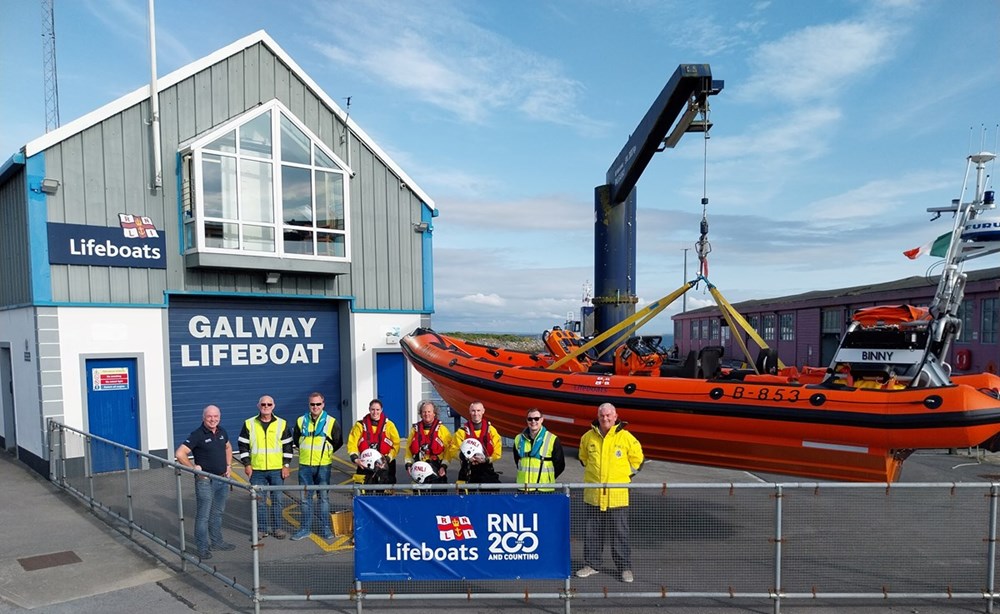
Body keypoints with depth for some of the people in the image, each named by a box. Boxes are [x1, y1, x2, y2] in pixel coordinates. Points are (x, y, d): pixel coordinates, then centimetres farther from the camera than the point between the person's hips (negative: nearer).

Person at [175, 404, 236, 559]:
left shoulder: (222, 432, 5)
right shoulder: (197, 435, -15)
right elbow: (180, 454, -21)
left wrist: (228, 466, 14)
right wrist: (194, 468, -16)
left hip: (222, 479, 7)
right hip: (205, 481, -7)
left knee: (218, 513, 18)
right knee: (203, 516, 2)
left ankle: (216, 541, 30)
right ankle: (203, 547, 12)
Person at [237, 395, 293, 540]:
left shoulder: (282, 424, 1)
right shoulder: (249, 424, 1)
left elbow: (288, 446, 5)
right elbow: (243, 445, 5)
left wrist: (286, 465, 0)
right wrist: (246, 464, -1)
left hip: (277, 469, 0)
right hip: (256, 470, 0)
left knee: (277, 499, 6)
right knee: (259, 500, 6)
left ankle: (277, 527, 18)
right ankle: (262, 529, 17)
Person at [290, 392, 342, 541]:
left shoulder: (331, 422, -2)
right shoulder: (301, 421, 4)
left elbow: (338, 442, 6)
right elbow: (296, 440, 17)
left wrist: (326, 452, 6)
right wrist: (307, 451, 12)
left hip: (323, 466, -2)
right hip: (305, 466, 2)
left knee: (324, 497, 5)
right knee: (305, 498, 7)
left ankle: (325, 528, 13)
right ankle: (305, 528, 17)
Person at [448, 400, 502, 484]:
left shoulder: (491, 430, 3)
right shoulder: (462, 431, 2)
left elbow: (498, 451, -2)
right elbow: (452, 450, -2)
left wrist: (487, 459, -18)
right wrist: (465, 456, -19)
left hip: (487, 470, 0)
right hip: (468, 472, 0)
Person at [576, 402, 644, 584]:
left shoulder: (626, 437, -5)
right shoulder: (588, 437, 2)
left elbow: (637, 458, 9)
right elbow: (583, 457, 21)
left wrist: (624, 476, 8)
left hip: (617, 495, -2)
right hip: (593, 494, 2)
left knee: (620, 533, 4)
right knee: (592, 532, 11)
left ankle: (625, 567, 16)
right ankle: (590, 564, 23)